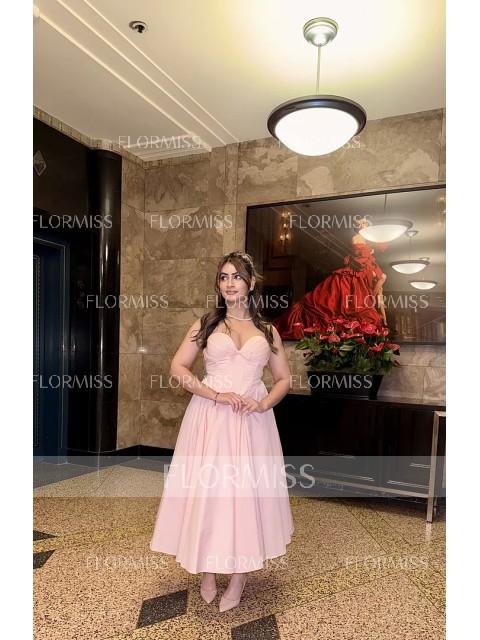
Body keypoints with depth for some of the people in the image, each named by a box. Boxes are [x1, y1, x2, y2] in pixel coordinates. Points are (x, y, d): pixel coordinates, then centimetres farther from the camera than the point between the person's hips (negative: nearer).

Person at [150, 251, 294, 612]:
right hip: (210, 419, -1)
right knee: (206, 488, 4)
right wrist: (216, 395, -13)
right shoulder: (205, 325, 5)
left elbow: (284, 379, 11)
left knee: (248, 490, 5)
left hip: (252, 422, 1)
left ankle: (240, 578, 25)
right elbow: (178, 368, -1)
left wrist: (263, 404, -8)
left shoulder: (267, 331, 9)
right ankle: (208, 575, 25)